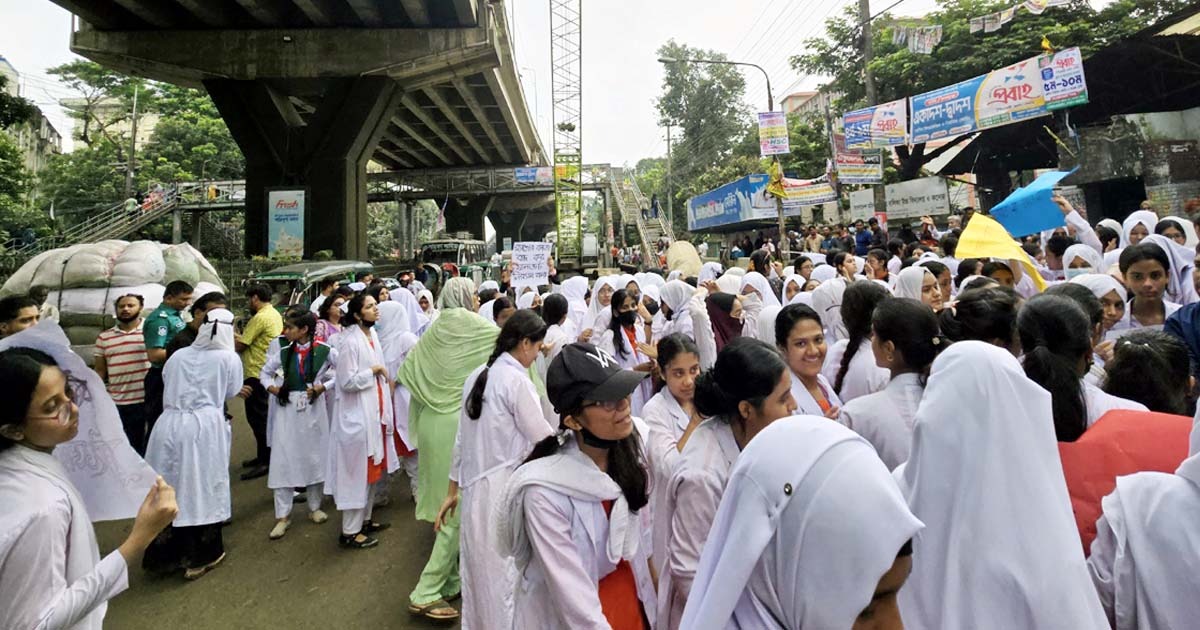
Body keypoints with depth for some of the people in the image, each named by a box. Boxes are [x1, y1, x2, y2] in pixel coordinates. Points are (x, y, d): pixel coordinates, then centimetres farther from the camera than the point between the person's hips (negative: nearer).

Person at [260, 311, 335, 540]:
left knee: (314, 457, 10)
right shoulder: (283, 352, 1)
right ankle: (283, 515, 11)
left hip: (314, 409, -2)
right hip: (287, 409, 2)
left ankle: (314, 508, 27)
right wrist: (270, 386, -4)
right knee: (283, 461, 1)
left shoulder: (324, 351, -9)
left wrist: (324, 386, -15)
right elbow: (265, 372, 15)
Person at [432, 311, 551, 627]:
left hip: (473, 488, 8)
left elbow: (463, 438, 12)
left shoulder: (477, 376, 7)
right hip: (504, 490, -8)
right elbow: (543, 438, -12)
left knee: (478, 574, 19)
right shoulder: (517, 380, -16)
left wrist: (453, 489, 18)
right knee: (507, 578, 6)